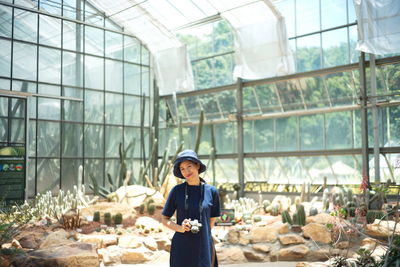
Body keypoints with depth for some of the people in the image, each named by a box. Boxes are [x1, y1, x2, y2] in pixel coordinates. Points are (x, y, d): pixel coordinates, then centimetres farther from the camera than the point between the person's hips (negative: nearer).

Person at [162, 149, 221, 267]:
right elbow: (165, 219, 3)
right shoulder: (176, 191, -1)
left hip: (204, 247, 1)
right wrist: (180, 228, -13)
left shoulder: (211, 191, 0)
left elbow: (212, 221, 10)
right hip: (181, 248, 0)